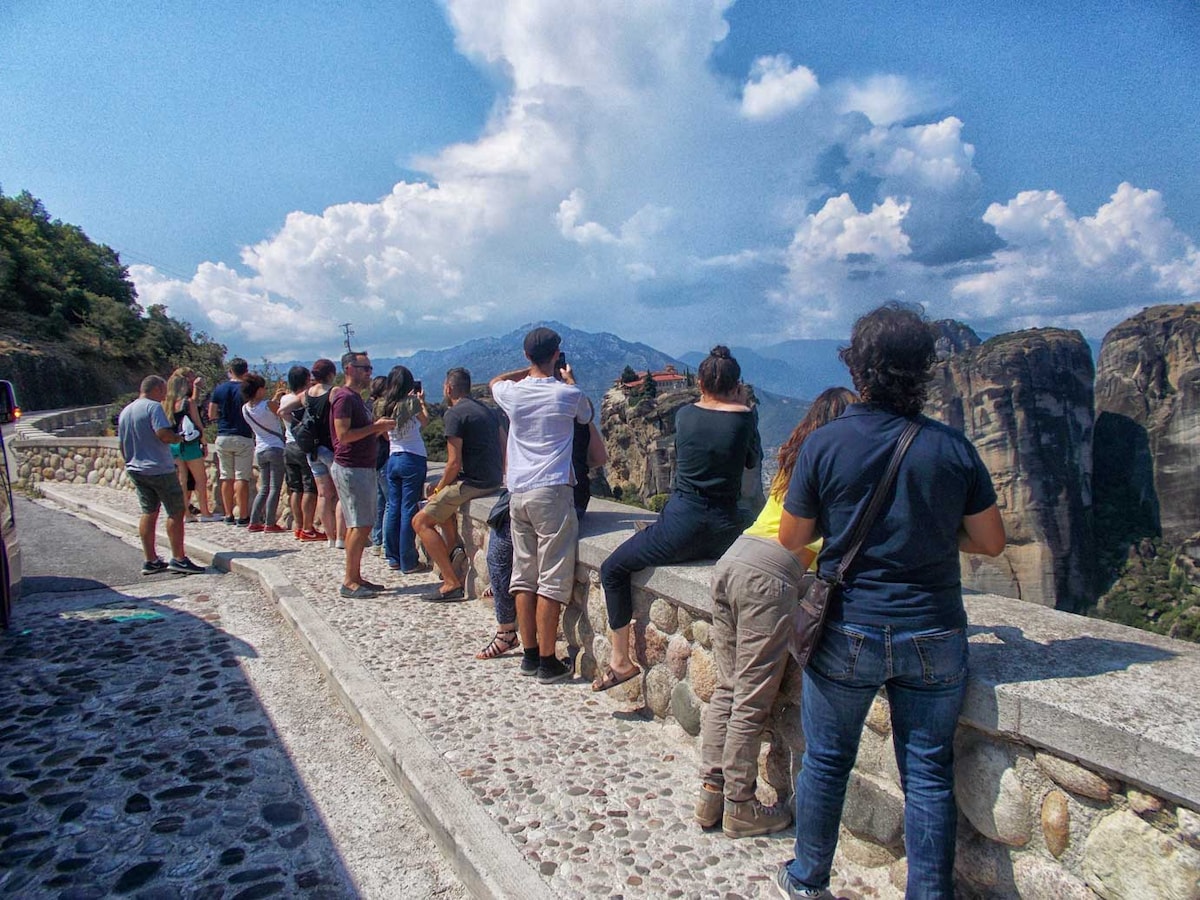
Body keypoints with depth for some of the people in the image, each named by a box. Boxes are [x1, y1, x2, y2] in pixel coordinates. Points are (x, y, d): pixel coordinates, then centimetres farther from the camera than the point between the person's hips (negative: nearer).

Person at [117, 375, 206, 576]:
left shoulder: (125, 411, 15)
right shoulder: (154, 407, -11)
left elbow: (122, 445, 20)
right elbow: (164, 434, -24)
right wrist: (178, 438, -5)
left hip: (136, 470, 8)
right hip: (159, 469, -8)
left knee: (149, 513, 12)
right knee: (176, 512, -2)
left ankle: (150, 561, 14)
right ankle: (178, 559, -3)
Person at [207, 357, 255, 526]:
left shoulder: (219, 389, 4)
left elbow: (211, 414, 7)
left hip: (223, 438, 4)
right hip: (243, 438, -4)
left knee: (226, 477, 10)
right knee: (242, 477, -3)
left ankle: (229, 515, 14)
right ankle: (243, 517, -4)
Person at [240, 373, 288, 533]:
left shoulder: (245, 409, 5)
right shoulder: (269, 405, -14)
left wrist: (276, 397, 24)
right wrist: (286, 396, 13)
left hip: (260, 451, 7)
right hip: (276, 449, -7)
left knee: (264, 488, 15)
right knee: (275, 488, -3)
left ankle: (254, 522, 14)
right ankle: (270, 524, -4)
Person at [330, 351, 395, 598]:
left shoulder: (357, 398, 19)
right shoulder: (344, 397, -12)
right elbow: (344, 435, -22)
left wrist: (380, 429, 8)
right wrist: (375, 427, -18)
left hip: (363, 467, 10)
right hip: (350, 468, -10)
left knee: (360, 525, 10)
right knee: (360, 526, -9)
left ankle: (355, 577, 16)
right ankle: (349, 582, -3)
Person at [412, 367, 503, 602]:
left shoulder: (454, 414, -11)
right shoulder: (487, 411, 16)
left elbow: (454, 463, -17)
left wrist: (439, 487, 0)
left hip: (472, 483, -9)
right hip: (493, 481, 9)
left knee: (421, 521, -1)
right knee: (442, 502, 32)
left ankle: (452, 583, -7)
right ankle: (454, 547, 15)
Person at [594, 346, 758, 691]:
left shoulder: (685, 414, 0)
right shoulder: (744, 417, -2)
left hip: (682, 527, -2)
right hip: (724, 533, 2)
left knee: (613, 569, 15)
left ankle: (621, 660, 14)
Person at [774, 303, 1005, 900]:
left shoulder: (825, 444, -12)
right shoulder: (952, 448, -6)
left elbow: (791, 539, -3)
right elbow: (991, 542, 3)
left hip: (849, 632, -1)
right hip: (934, 635, 1)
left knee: (826, 761, 16)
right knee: (929, 774, 13)